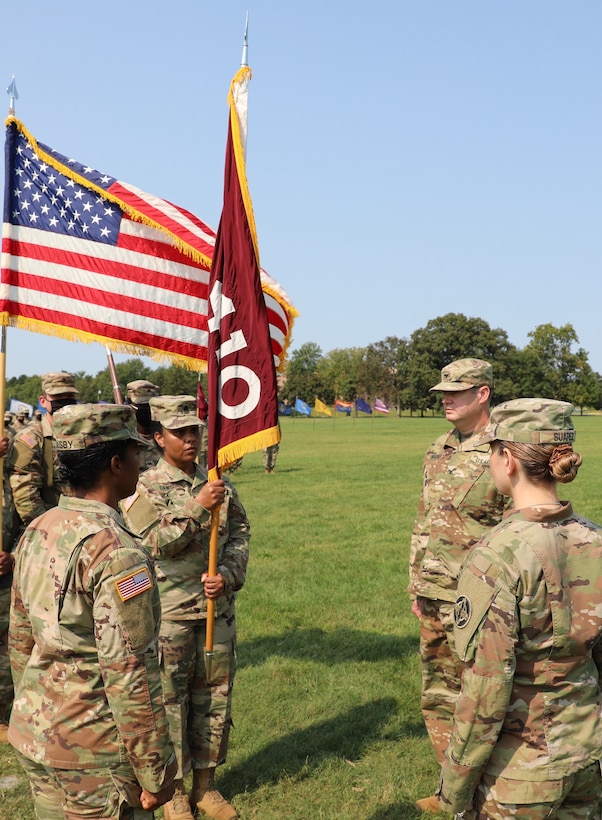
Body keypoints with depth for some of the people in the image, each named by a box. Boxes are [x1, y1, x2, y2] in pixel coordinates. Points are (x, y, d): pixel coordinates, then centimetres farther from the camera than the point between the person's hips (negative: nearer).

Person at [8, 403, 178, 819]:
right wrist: (155, 773, -14)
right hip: (92, 755, -8)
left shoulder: (36, 532, 2)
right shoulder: (117, 553, -24)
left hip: (34, 737, 8)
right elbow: (130, 674, -23)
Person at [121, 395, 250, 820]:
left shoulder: (220, 485, 5)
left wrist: (227, 574, -13)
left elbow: (240, 534, 4)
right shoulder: (144, 488, -6)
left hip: (218, 608, 4)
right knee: (170, 700, 6)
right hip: (169, 613, -4)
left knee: (215, 698, 13)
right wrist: (198, 507, -28)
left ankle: (206, 784, 30)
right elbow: (156, 543, -18)